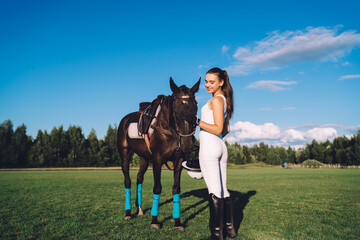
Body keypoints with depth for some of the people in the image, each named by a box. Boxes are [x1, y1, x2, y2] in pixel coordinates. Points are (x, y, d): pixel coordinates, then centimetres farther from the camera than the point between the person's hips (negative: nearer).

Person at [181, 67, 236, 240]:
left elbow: (218, 129, -17)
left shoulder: (216, 100, -9)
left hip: (209, 147, -9)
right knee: (223, 189, 14)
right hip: (221, 148, 9)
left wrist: (197, 121, -20)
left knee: (214, 191, -6)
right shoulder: (224, 100, 18)